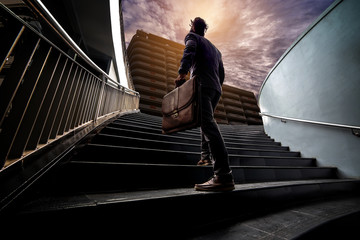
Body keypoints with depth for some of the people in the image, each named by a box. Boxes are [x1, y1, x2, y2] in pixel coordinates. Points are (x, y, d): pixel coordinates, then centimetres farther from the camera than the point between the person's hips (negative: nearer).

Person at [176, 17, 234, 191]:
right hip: (216, 89, 9)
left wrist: (182, 73, -17)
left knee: (208, 123, -22)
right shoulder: (215, 49, 35)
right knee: (206, 121, 18)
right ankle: (206, 156, 17)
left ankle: (224, 176, -30)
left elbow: (189, 52, -7)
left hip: (202, 84, -8)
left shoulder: (192, 36, 17)